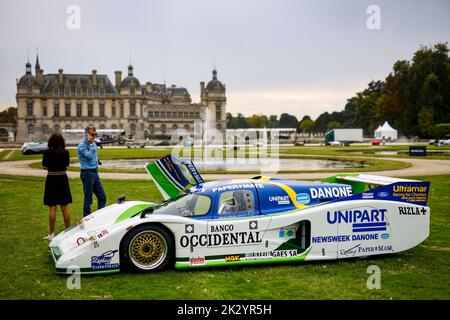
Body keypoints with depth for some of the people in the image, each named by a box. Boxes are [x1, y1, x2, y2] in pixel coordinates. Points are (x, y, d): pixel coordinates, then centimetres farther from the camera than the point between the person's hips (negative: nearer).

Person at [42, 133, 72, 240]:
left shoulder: (47, 153, -10)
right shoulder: (65, 152, -4)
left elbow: (44, 166, -7)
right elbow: (66, 166, 0)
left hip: (51, 180, -2)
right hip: (63, 179, 2)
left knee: (52, 207, 3)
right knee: (65, 207, 10)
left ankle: (52, 234, 6)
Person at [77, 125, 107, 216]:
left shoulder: (93, 143, 14)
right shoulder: (82, 145, -12)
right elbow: (90, 156, -24)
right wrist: (91, 144, -20)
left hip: (95, 172, 8)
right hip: (87, 173, -8)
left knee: (102, 197, 7)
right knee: (88, 199, -1)